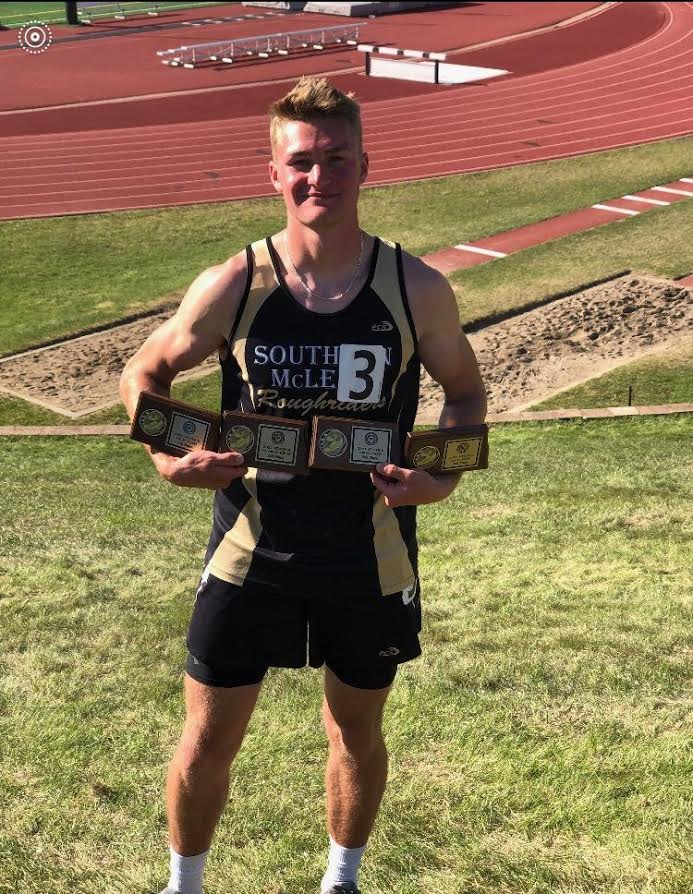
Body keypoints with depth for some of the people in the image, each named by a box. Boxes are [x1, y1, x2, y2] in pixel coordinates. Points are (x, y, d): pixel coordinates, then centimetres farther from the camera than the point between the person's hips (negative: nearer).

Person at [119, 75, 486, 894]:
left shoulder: (416, 289, -11)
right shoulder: (232, 286, -12)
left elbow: (466, 391, 4)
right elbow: (144, 374, 3)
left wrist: (445, 473, -14)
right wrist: (166, 456, -15)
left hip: (369, 559, 1)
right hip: (252, 550, 0)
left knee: (358, 733, 19)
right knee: (207, 740, 9)